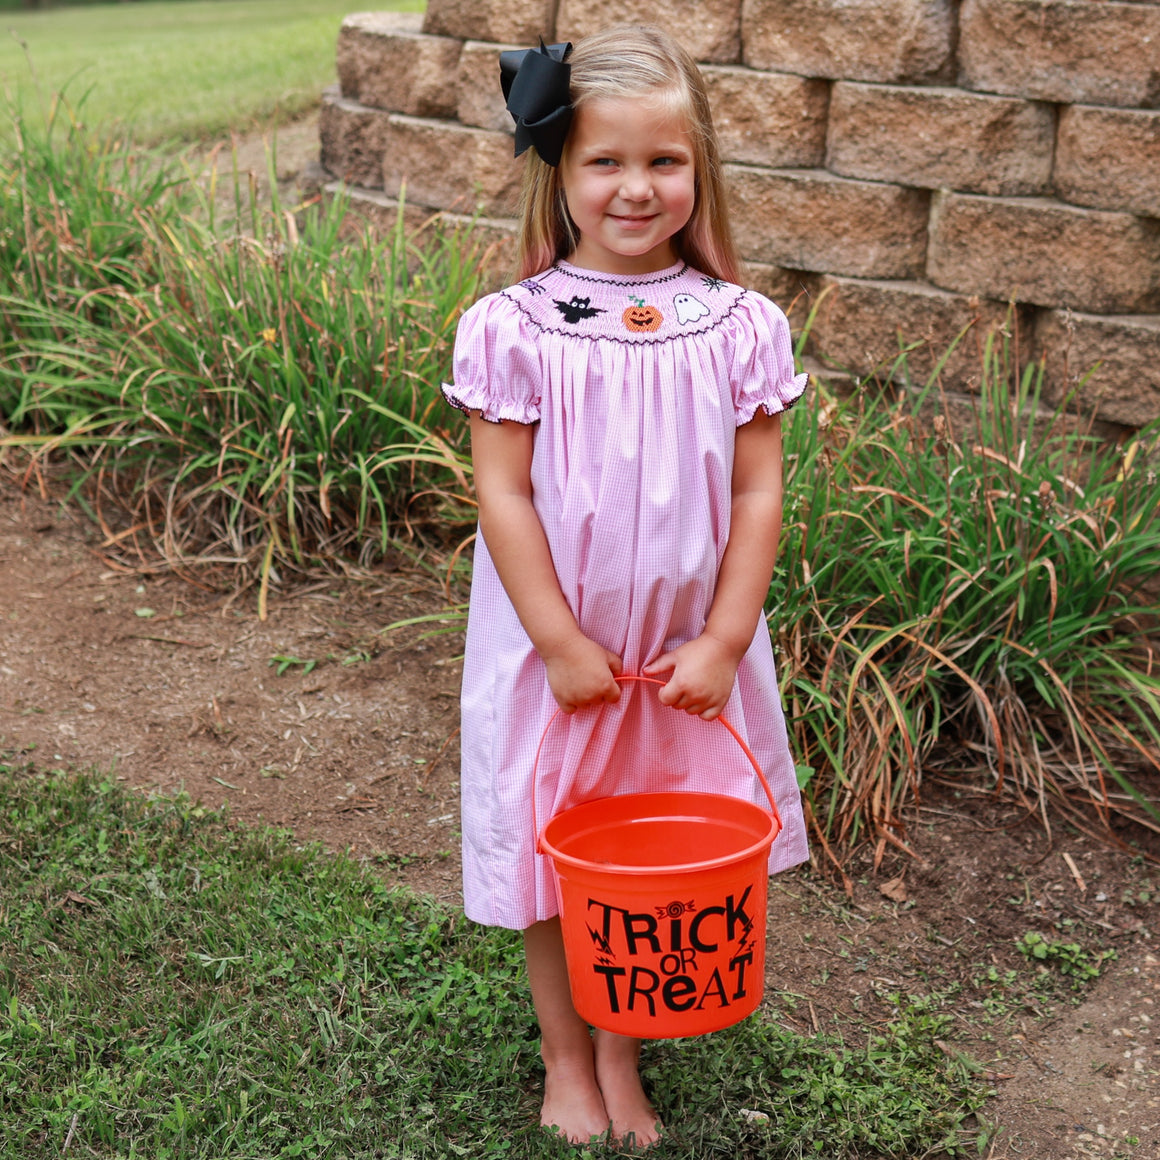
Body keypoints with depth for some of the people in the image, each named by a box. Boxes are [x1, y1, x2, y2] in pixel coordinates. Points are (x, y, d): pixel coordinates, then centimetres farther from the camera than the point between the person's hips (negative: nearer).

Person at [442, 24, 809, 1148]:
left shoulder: (739, 326, -5)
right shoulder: (514, 327, -11)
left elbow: (758, 494, -3)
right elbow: (503, 495, -11)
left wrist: (721, 643, -9)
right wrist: (563, 645, -13)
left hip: (691, 648, 2)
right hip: (556, 646, -1)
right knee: (553, 854, 12)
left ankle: (621, 1051, 35)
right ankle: (566, 1060, 33)